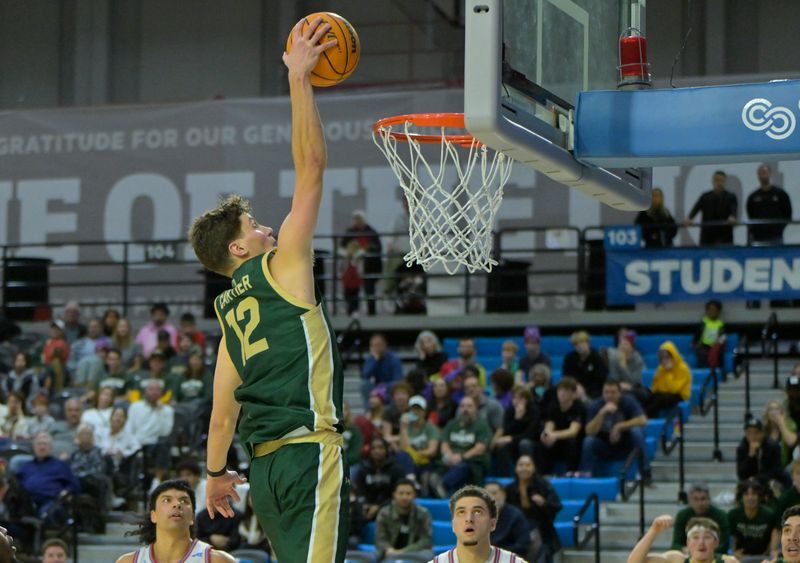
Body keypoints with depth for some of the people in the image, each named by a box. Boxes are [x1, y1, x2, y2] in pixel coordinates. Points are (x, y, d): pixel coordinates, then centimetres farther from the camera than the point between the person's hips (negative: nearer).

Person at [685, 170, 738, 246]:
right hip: (708, 235, 2)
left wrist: (732, 218, -36)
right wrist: (689, 218, -23)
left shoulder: (731, 197, 5)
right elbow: (696, 208, -3)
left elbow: (734, 210, -13)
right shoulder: (705, 196, 10)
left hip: (724, 235, -2)